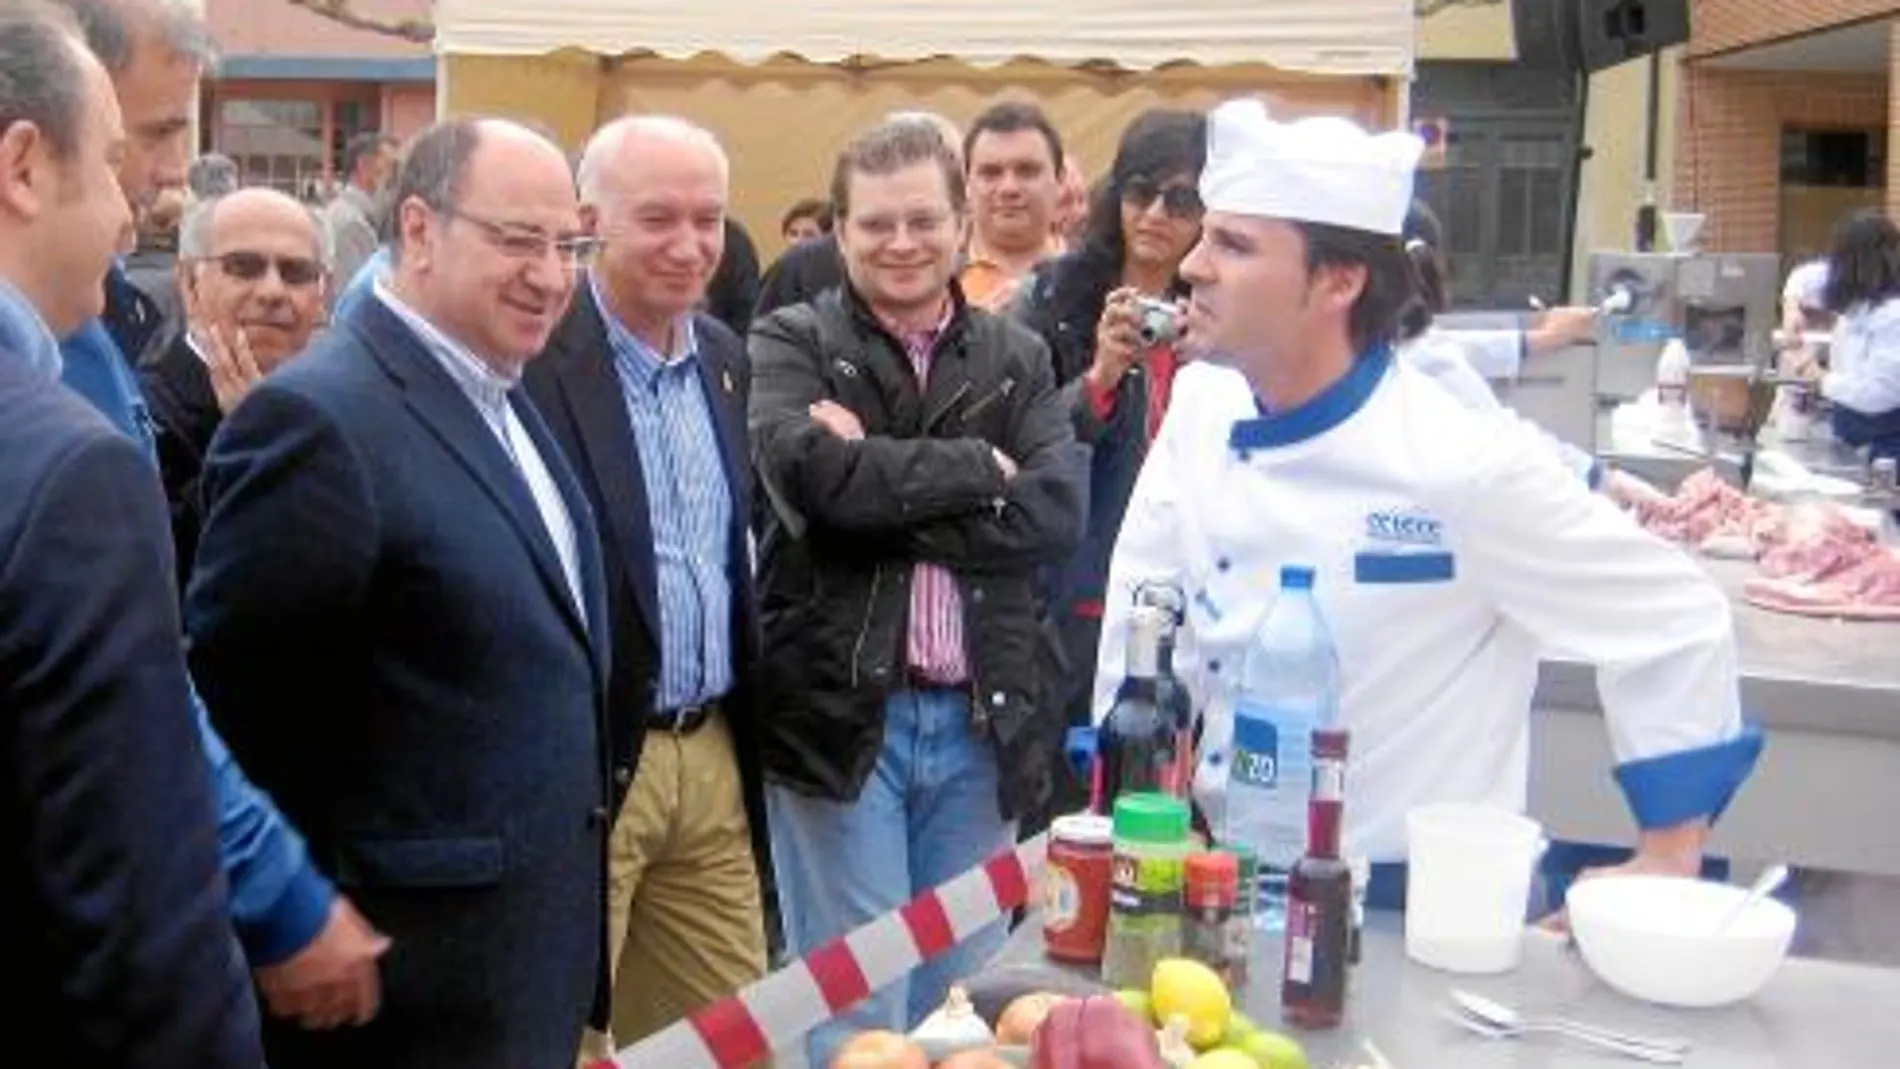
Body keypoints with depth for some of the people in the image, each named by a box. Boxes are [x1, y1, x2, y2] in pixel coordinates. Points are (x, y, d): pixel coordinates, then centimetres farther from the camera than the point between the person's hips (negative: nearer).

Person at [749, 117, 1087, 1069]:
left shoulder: (1017, 356, 10)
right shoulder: (791, 344, 2)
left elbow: (1058, 512, -7)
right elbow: (814, 473, -19)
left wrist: (884, 489, -13)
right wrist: (977, 468, -10)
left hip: (983, 720, 3)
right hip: (841, 714, -3)